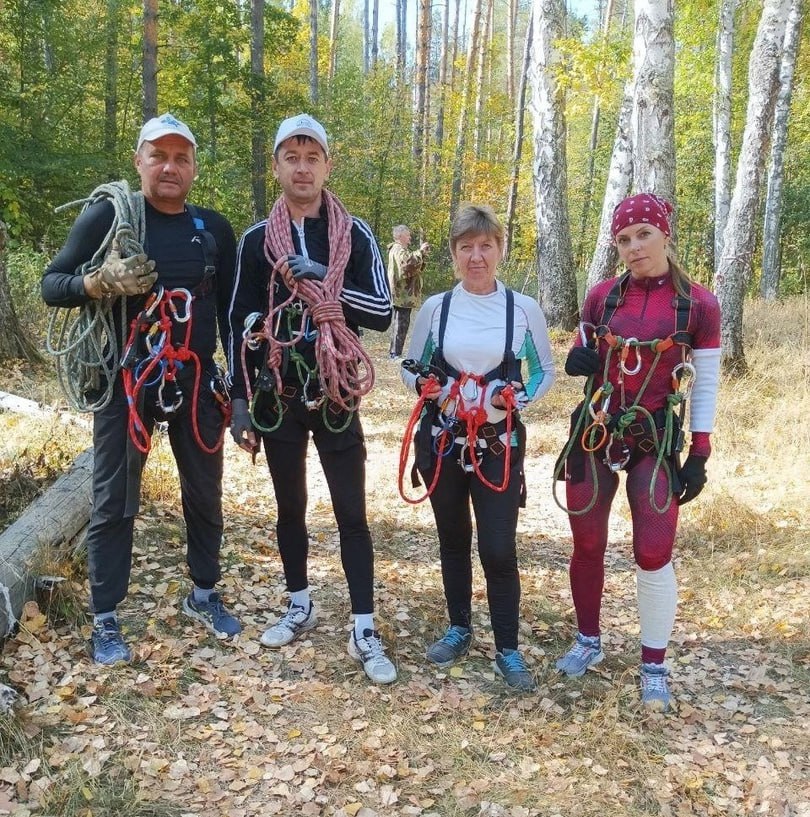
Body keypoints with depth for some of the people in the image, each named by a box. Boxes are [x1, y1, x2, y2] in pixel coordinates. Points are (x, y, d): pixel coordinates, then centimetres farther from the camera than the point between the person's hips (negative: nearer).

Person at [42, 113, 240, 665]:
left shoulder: (214, 229, 6)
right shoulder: (108, 215, -4)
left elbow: (231, 311, 12)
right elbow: (51, 285, -2)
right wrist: (101, 281, -23)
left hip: (196, 383, 4)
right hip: (125, 381, -3)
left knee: (206, 495, 13)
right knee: (113, 504, 4)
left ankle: (205, 595, 32)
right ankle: (105, 622, 17)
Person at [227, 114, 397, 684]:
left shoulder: (355, 235, 0)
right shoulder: (257, 240, 4)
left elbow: (383, 314, -6)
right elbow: (241, 323, 6)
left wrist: (323, 281, -19)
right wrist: (240, 398, 1)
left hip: (335, 393, -2)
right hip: (276, 395, 2)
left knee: (352, 511, -1)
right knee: (290, 506, 14)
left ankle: (364, 631, 6)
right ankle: (300, 607, 31)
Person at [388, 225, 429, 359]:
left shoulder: (401, 249, 23)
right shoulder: (398, 249, -12)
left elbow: (416, 267, 23)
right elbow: (409, 262, -32)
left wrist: (421, 253, 9)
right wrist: (420, 252, -21)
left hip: (402, 294, 11)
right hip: (403, 295, -11)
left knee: (399, 323, 15)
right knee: (401, 323, -10)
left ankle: (394, 352, 21)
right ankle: (395, 353, -10)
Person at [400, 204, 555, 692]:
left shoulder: (524, 309, -3)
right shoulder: (435, 308, 0)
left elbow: (545, 372, 6)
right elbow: (411, 369, 10)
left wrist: (517, 399, -13)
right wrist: (427, 387, -13)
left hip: (499, 443, -2)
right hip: (442, 440, 2)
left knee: (499, 548, -5)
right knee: (453, 538, 15)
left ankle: (508, 649, 11)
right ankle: (460, 629, 33)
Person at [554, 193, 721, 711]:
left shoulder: (698, 304, -5)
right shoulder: (603, 296, 2)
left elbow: (706, 387, 0)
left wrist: (699, 456, -4)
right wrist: (577, 361, -9)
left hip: (656, 440, -3)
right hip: (595, 434, 3)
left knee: (654, 555, -5)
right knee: (588, 547, 10)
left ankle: (654, 667, 13)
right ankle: (589, 641, 31)